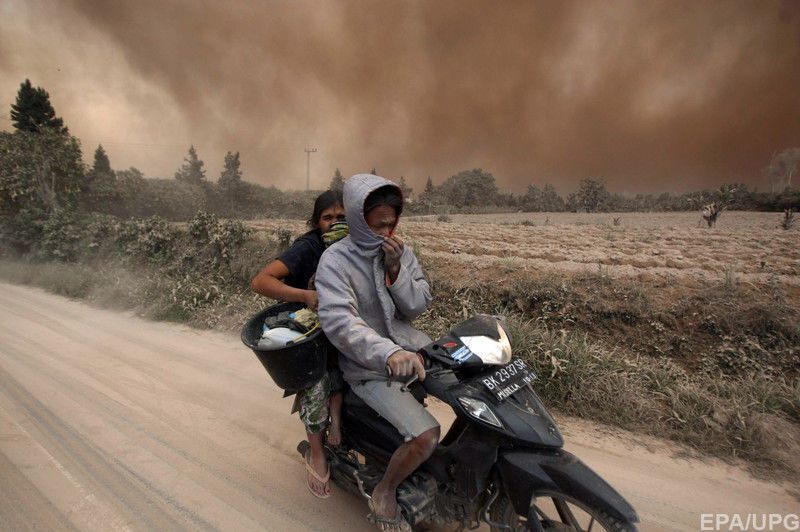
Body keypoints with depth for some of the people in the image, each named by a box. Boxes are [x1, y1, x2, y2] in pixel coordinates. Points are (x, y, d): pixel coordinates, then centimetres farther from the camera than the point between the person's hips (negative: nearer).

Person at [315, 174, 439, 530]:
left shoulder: (400, 250, 2)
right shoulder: (336, 260, -15)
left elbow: (418, 306, 0)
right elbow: (339, 322, -29)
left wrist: (396, 268, -17)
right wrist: (388, 353, -44)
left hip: (410, 345, 6)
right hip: (368, 366, -6)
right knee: (425, 435, -22)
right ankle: (384, 492, 7)